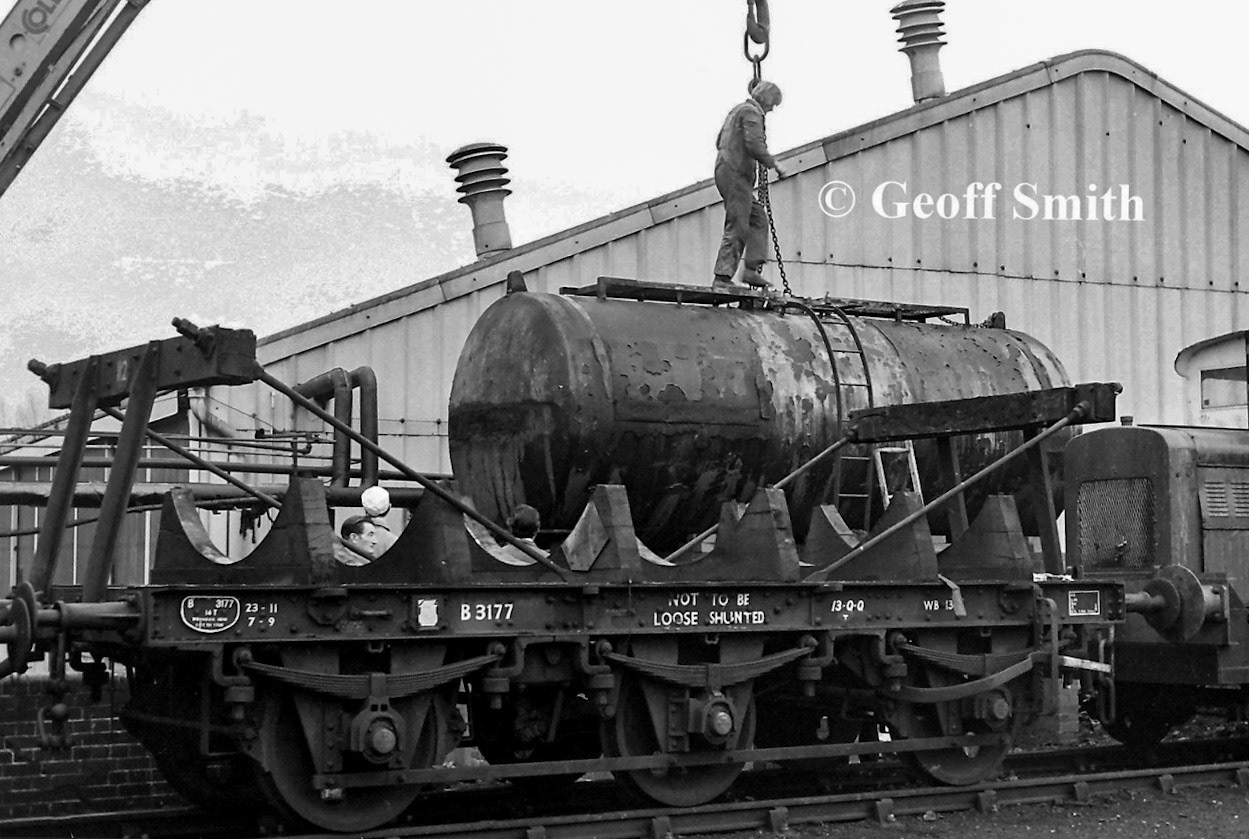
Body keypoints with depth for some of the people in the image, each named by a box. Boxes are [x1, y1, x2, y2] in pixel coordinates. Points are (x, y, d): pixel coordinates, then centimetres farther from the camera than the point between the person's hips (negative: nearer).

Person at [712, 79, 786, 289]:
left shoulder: (736, 111, 23)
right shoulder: (752, 112, -7)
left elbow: (720, 142, 29)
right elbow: (754, 144, -20)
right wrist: (774, 164, -11)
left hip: (723, 170, 10)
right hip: (736, 173, -10)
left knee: (758, 218, 10)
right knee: (737, 228, -11)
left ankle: (751, 269, 1)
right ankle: (722, 276, -14)